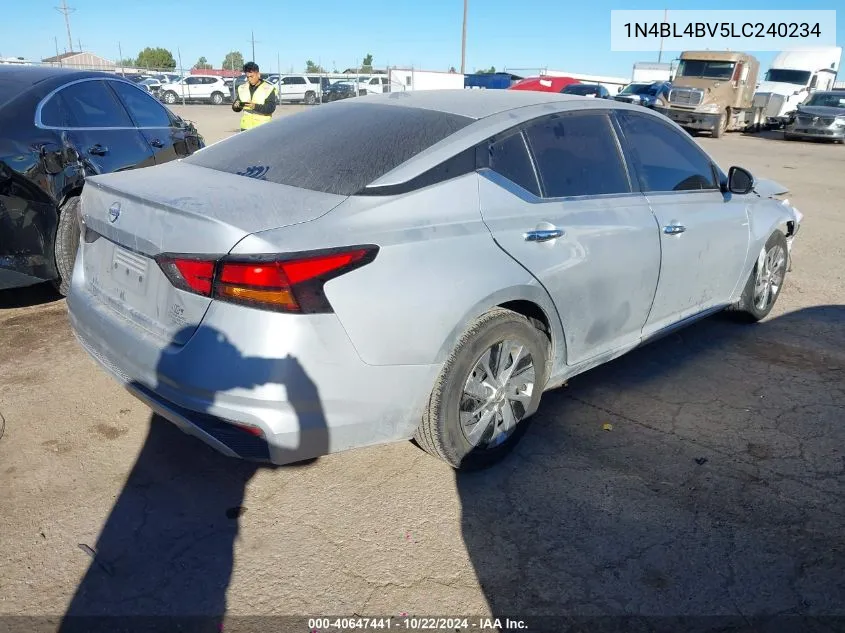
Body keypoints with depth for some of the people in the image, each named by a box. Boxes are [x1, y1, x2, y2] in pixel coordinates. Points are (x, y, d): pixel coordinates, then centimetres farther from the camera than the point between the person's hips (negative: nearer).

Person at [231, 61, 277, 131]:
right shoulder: (242, 88, 12)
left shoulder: (268, 88, -3)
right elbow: (236, 108, 15)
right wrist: (236, 105, -10)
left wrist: (255, 106, -26)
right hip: (246, 127, 5)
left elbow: (271, 108, -13)